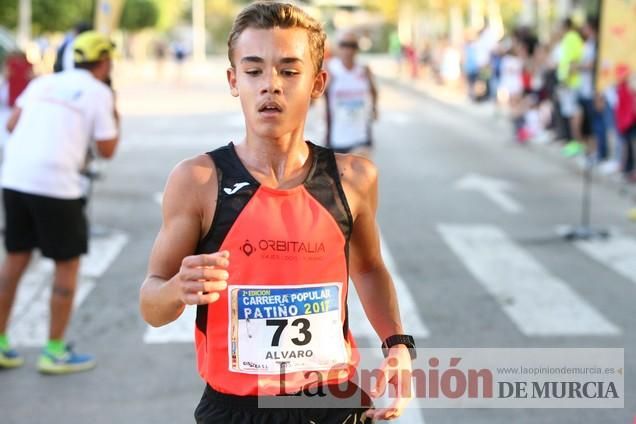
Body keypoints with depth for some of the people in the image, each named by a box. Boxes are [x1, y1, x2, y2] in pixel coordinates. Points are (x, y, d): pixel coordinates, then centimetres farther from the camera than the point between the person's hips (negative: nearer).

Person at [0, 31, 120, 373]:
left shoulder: (43, 82, 17)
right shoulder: (98, 93, 2)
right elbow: (107, 150, 1)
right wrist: (114, 119, 18)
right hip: (56, 184, -6)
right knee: (67, 264, 8)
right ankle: (55, 352, 12)